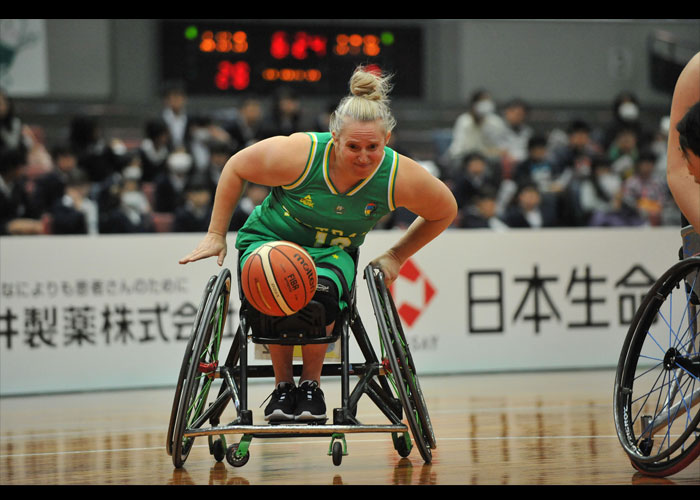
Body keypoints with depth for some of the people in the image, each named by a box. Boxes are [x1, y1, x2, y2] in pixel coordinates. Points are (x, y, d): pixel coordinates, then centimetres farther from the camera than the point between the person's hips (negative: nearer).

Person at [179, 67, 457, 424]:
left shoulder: (400, 176, -23)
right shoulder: (298, 154, -30)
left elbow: (444, 212, -1)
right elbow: (236, 168, -10)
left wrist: (396, 257, -5)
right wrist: (216, 236, -8)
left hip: (333, 252, 1)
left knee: (321, 292, -35)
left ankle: (311, 385, -9)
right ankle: (283, 385, -11)